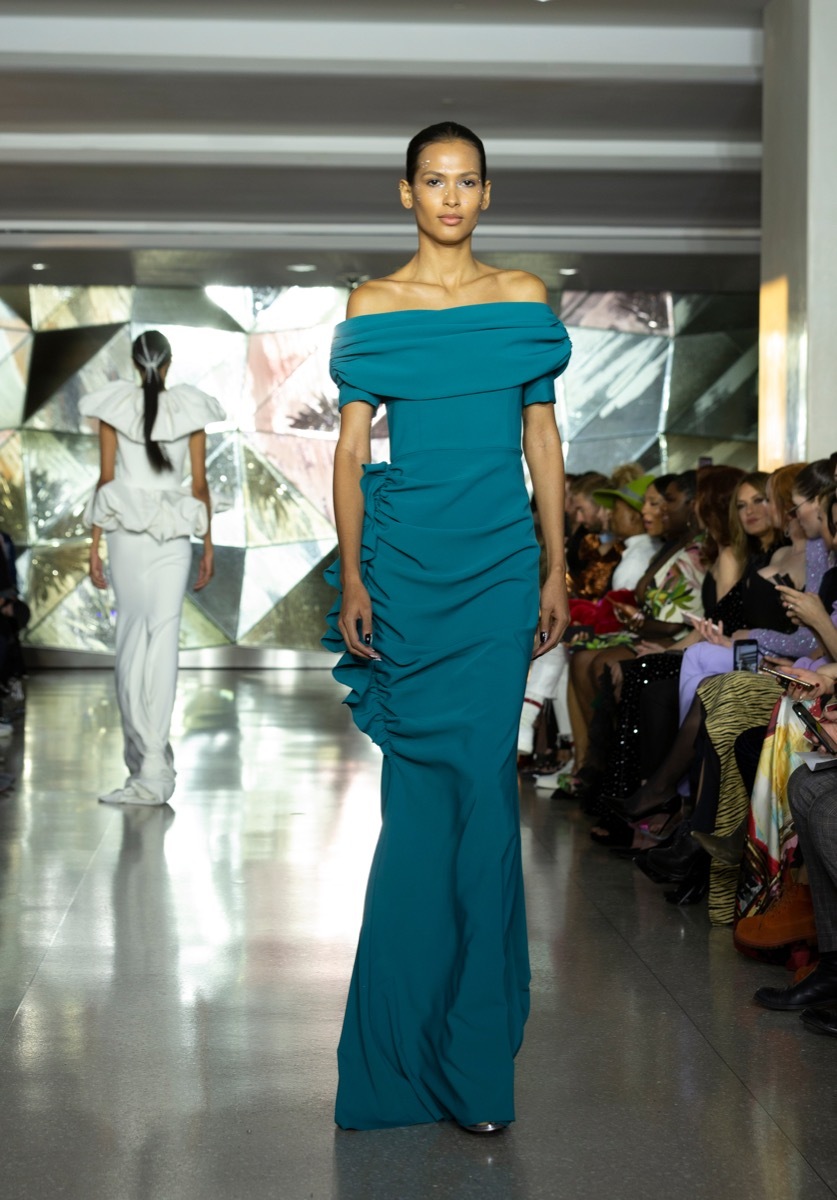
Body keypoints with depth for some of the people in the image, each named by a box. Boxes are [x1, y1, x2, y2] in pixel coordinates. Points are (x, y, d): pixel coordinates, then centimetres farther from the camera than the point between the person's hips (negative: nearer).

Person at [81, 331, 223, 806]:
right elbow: (200, 483, 3)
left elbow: (106, 478, -1)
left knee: (131, 637, 6)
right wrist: (208, 543, 10)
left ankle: (144, 756, 5)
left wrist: (95, 544, 4)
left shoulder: (115, 406, 1)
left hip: (126, 529, 0)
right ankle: (154, 765, -10)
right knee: (164, 639, -3)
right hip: (175, 534, 0)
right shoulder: (190, 408, 3)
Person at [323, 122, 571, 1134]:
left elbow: (543, 438, 9)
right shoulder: (372, 306, 5)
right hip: (404, 558, 0)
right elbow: (349, 451, 3)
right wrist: (351, 578, -4)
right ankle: (420, 1030, 17)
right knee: (423, 776, 3)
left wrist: (556, 571, 5)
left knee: (479, 779, -5)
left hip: (501, 560, 0)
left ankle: (473, 1042, 4)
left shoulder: (524, 300, 8)